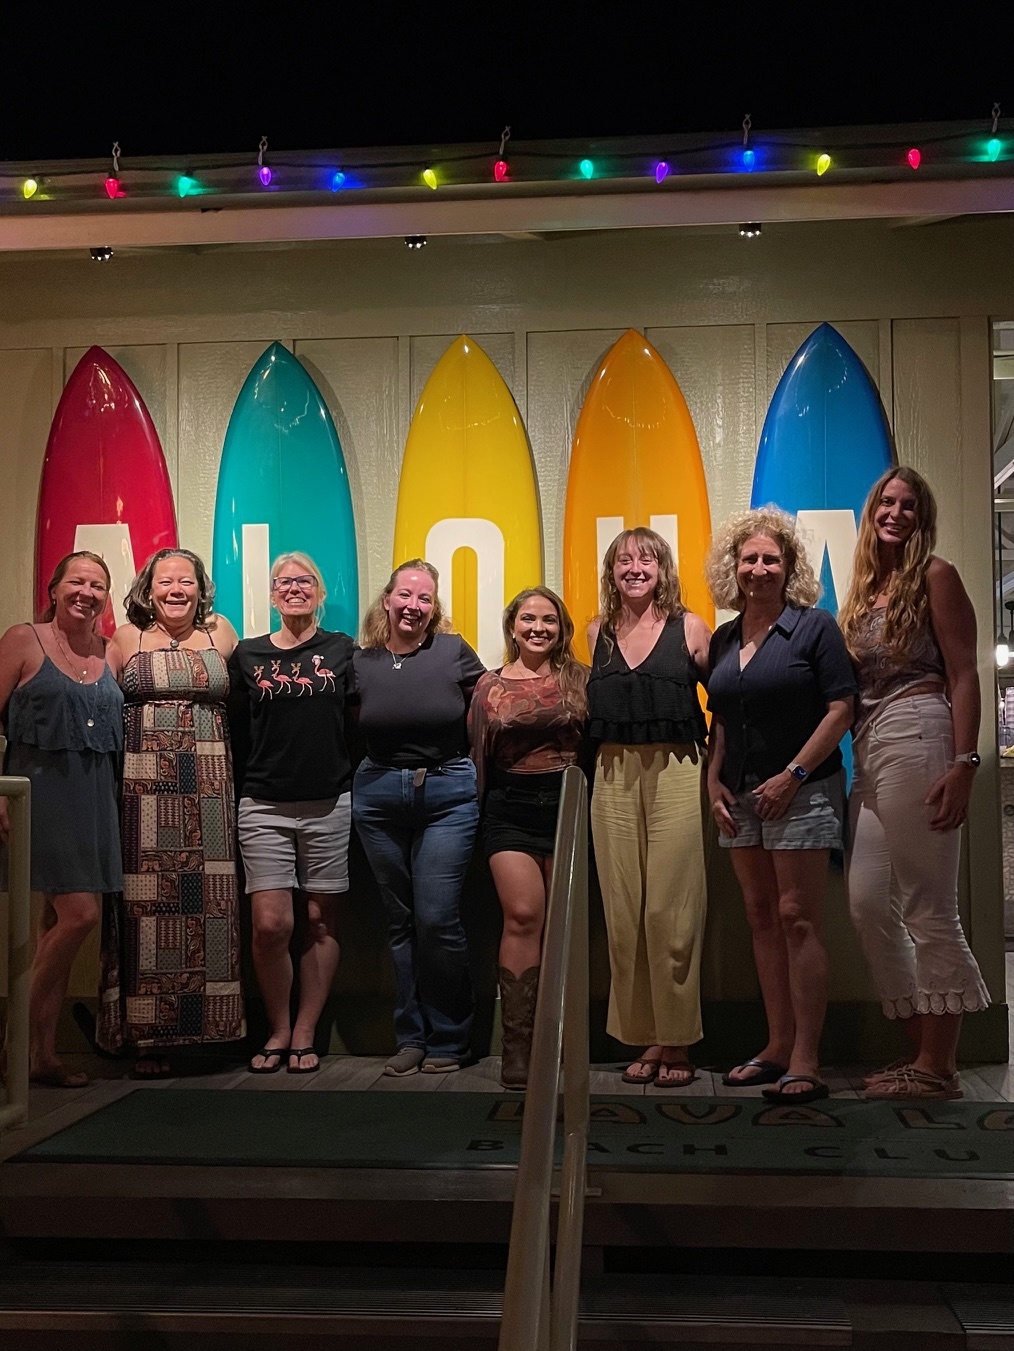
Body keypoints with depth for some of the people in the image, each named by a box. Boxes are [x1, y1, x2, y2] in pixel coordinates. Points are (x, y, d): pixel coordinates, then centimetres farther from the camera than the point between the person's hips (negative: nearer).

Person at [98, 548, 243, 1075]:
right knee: (146, 901, -3)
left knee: (206, 897, -1)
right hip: (143, 789, -1)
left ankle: (204, 1020, 7)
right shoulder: (126, 638, 7)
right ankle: (148, 1036, 2)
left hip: (206, 789, 2)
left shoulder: (220, 633, 11)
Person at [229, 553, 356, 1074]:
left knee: (320, 921, 4)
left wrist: (355, 778, -2)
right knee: (270, 924, -6)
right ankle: (277, 1031, 13)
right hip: (264, 805, 0)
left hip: (328, 804, 0)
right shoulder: (247, 654, 9)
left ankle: (304, 1035, 16)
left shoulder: (342, 650, 6)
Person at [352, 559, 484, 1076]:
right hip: (379, 796, 3)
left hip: (448, 794, -2)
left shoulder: (454, 651, -3)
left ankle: (448, 1039, 9)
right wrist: (357, 779, 6)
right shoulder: (360, 661, 3)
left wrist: (478, 779, 0)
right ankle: (411, 1037, 20)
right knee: (400, 922, 9)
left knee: (436, 918, -8)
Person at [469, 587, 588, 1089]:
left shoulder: (578, 680, 6)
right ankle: (516, 1045, -9)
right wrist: (481, 813, 5)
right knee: (523, 916, -12)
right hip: (511, 808, -1)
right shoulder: (491, 685, 7)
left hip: (566, 804, 1)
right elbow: (477, 755, 9)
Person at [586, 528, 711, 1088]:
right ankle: (644, 1039, 15)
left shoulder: (689, 628, 2)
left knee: (671, 911, -4)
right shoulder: (598, 632, 11)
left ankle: (678, 1041, 8)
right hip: (613, 777, 4)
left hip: (674, 774, -3)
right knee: (623, 912, 4)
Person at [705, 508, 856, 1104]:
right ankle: (778, 1047, 16)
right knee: (762, 918, 9)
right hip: (742, 798, 6)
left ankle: (806, 1061, -8)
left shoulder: (814, 627, -4)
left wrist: (792, 776, -16)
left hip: (801, 792, -6)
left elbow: (841, 708, -10)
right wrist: (715, 781, 5)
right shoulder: (723, 641, 12)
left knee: (797, 917, -10)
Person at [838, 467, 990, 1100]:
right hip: (869, 753, 8)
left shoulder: (934, 576, 0)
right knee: (869, 904, 7)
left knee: (929, 910, -5)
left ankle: (937, 1068, 3)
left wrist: (964, 764, -16)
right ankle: (919, 1051, 17)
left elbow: (964, 676, -7)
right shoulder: (863, 590, 19)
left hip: (917, 738, -8)